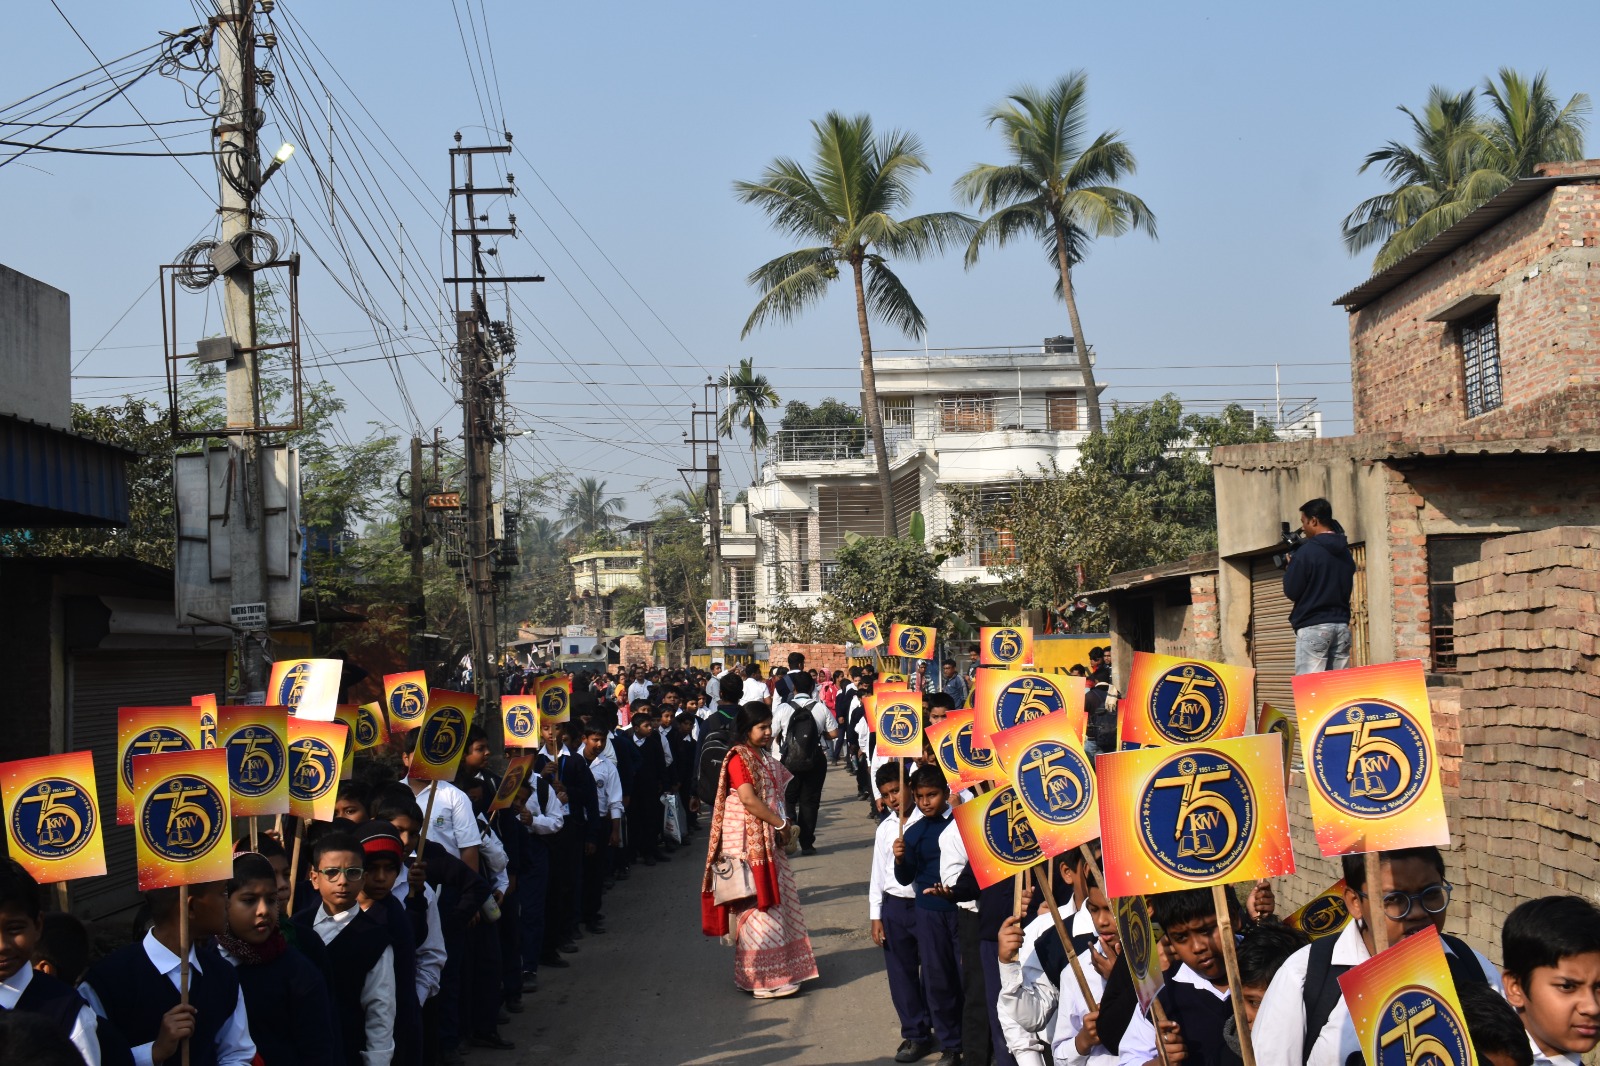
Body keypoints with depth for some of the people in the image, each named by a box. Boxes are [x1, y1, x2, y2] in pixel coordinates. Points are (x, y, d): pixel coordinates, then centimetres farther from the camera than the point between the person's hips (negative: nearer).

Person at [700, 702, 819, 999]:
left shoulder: (766, 760, 16)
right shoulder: (738, 758, -12)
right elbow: (748, 799, -20)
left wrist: (783, 827, 1)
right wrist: (781, 824, -15)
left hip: (769, 841, 9)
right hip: (747, 840, -9)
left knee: (775, 901, 11)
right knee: (756, 905, -6)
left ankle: (778, 971, 19)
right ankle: (760, 978, -1)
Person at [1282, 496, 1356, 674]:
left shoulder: (1306, 552, -9)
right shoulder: (1345, 552, 13)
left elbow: (1291, 591, -7)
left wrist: (1290, 567, 11)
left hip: (1313, 627, -7)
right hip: (1342, 626, 7)